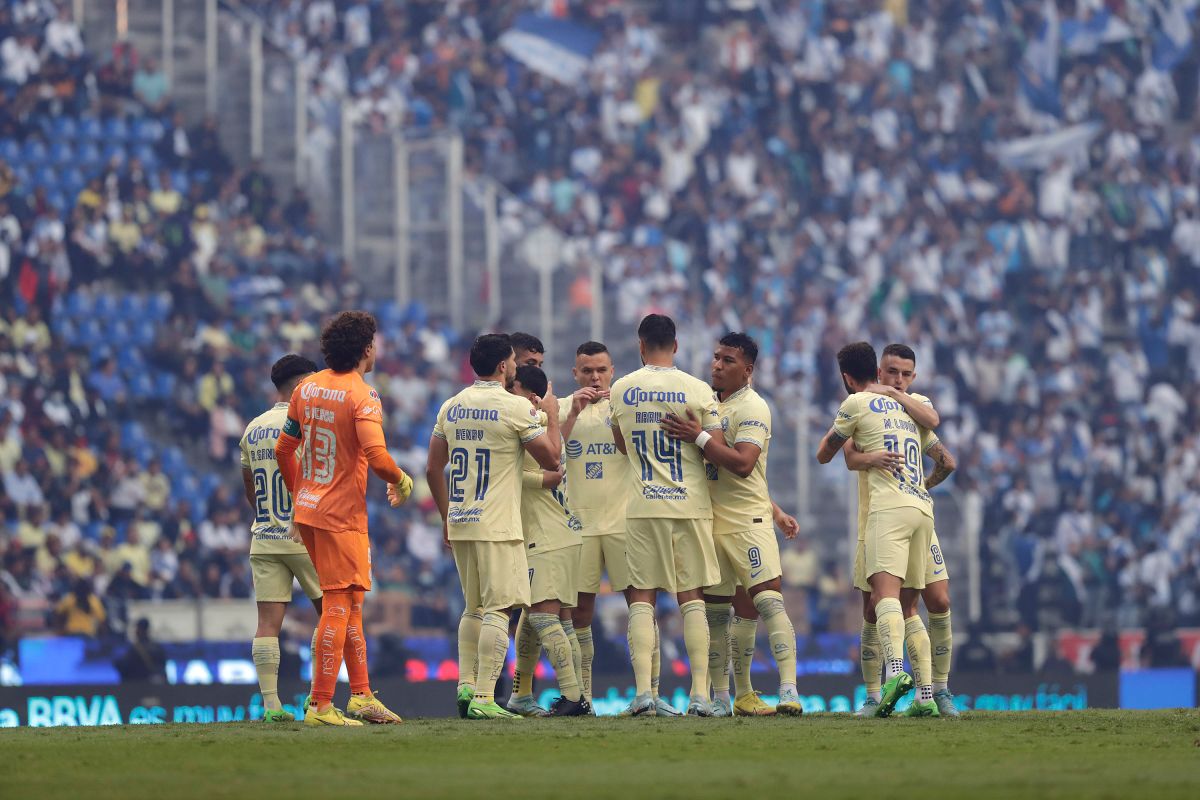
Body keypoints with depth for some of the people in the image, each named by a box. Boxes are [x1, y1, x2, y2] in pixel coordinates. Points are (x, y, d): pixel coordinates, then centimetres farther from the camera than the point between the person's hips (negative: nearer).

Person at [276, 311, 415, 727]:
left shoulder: (306, 388, 9)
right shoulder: (362, 395, -14)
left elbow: (283, 451, 15)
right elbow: (377, 457, -25)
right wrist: (402, 482, -5)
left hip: (308, 508, 8)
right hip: (342, 515, -8)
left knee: (349, 603, 17)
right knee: (339, 607, -5)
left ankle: (361, 695, 20)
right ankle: (321, 706, -8)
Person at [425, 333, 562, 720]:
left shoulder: (451, 407, 10)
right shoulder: (516, 407, -9)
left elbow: (433, 470, 13)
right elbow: (551, 459, -3)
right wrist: (551, 415, 11)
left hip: (460, 524, 7)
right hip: (497, 527, -7)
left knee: (473, 608, 18)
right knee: (498, 609, -6)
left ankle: (465, 686, 12)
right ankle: (483, 698, -12)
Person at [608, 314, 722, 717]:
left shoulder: (621, 390, 2)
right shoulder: (697, 390, -4)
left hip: (643, 508, 0)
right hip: (690, 504, 0)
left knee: (642, 599, 4)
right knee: (692, 599, 4)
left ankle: (643, 691, -8)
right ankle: (700, 694, -1)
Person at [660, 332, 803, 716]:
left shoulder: (752, 407, -8)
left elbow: (742, 465, -21)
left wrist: (698, 437, -23)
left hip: (747, 522, -7)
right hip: (709, 522, 7)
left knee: (769, 600, -16)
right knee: (715, 612, 8)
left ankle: (789, 691, -21)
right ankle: (721, 696, 16)